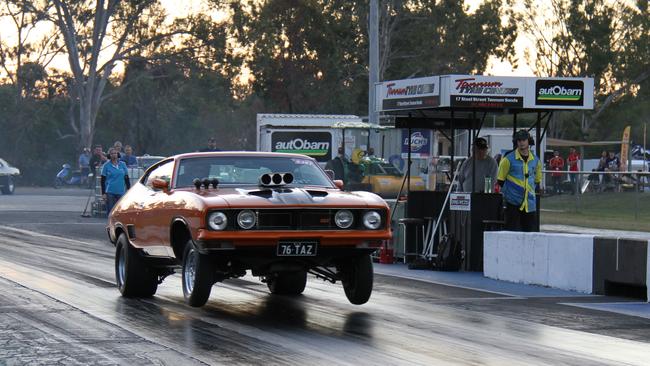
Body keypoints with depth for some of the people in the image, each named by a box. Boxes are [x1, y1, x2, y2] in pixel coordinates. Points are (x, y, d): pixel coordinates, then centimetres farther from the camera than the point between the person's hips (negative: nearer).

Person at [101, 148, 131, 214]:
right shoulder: (106, 165, 1)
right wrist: (103, 193, -5)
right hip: (110, 192, -2)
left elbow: (126, 178, 13)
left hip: (121, 192, 2)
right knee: (110, 212, -3)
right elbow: (103, 180, 1)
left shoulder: (122, 164, 8)